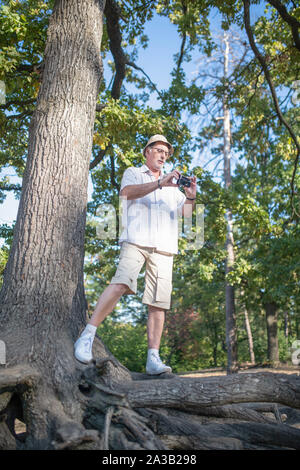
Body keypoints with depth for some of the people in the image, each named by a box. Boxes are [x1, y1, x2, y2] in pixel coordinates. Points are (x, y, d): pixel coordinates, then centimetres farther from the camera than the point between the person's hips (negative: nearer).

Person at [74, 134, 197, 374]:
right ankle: (87, 337, -16)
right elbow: (127, 192, -6)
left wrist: (191, 197, -2)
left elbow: (185, 211, 19)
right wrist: (159, 183, -15)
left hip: (164, 247, 4)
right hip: (136, 240, -4)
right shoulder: (133, 173, 17)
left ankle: (153, 358, -3)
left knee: (159, 301, -4)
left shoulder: (172, 184, 29)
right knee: (121, 283, -25)